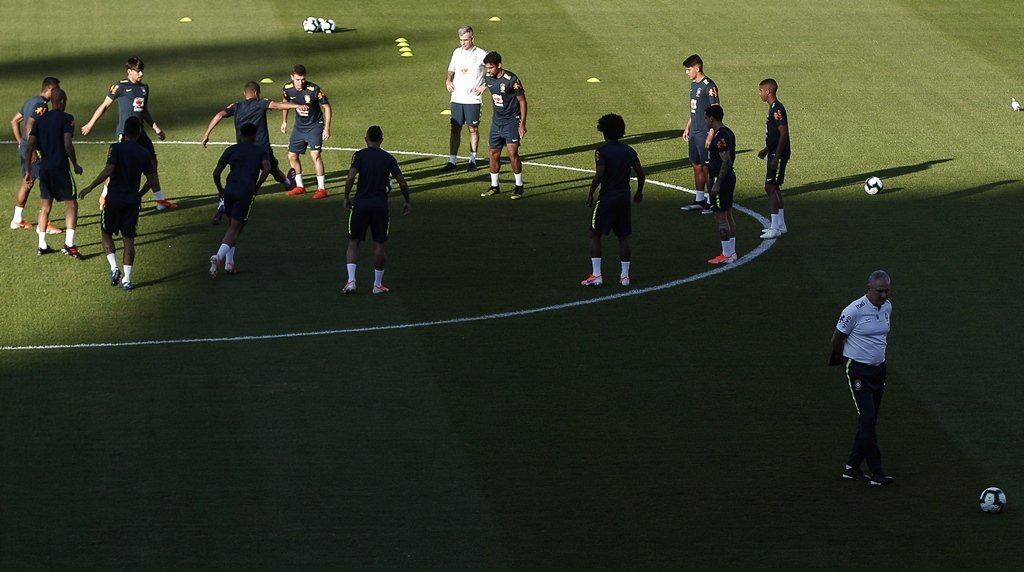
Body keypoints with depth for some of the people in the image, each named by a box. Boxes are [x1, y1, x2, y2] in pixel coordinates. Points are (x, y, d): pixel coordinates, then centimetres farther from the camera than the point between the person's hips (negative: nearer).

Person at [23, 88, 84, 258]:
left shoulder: (40, 120, 10)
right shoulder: (66, 119, -6)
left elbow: (29, 147, 4)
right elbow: (67, 145, -16)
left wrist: (28, 171, 11)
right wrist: (76, 165, -3)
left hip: (44, 168, 6)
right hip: (60, 167, -6)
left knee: (45, 207, 16)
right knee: (72, 205, 2)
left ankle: (42, 246, 17)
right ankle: (69, 244, -9)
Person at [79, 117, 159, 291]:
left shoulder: (116, 148, -9)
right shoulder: (145, 153, 2)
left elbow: (108, 171, -22)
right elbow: (152, 181, 2)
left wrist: (90, 187, -13)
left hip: (114, 198, -3)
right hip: (133, 201, 3)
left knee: (106, 233, 15)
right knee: (129, 239, 7)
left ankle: (114, 267, -3)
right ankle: (126, 279, 3)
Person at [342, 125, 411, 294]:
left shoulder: (359, 155, -2)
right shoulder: (388, 158, 5)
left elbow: (350, 177, -15)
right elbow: (402, 182, 2)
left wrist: (346, 198, -3)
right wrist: (407, 202, 16)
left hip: (361, 204, -1)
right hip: (381, 205, 1)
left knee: (353, 243, 10)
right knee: (379, 244, 10)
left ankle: (351, 280, -4)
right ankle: (378, 284, 14)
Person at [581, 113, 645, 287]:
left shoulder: (602, 151, -11)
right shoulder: (629, 151, 6)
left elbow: (599, 175, -20)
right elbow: (641, 173, 8)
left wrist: (590, 194, -9)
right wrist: (639, 192, 23)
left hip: (606, 199, -5)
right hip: (624, 199, 5)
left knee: (595, 235, 4)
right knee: (623, 237, 12)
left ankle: (596, 275, -4)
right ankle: (625, 275, 13)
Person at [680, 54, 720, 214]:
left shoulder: (709, 86, -15)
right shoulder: (693, 84, 12)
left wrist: (711, 134, -21)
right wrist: (687, 127, 21)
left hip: (705, 133, -9)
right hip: (694, 133, 9)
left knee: (707, 168, -3)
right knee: (696, 166, 12)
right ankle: (699, 200, 19)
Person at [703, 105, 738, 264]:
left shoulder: (720, 137, -20)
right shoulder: (728, 132, 11)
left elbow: (726, 161, -25)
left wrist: (716, 184, -23)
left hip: (720, 179, -10)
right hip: (730, 176, 10)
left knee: (720, 217, -4)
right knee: (728, 215, 14)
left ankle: (727, 255, -2)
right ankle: (731, 252, 19)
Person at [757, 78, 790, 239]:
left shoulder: (777, 109, -18)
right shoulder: (773, 108, 13)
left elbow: (783, 133, -23)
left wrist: (776, 157, -24)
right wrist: (766, 150, 26)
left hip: (778, 154, -10)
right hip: (775, 153, 10)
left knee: (770, 187, -9)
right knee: (774, 188, 14)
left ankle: (775, 228, -9)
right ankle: (780, 225, 21)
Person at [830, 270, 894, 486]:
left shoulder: (887, 307, 5)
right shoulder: (854, 310, -17)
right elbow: (837, 339, -5)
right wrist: (845, 359, 9)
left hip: (879, 369, 7)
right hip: (857, 370, -7)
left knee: (869, 421, 9)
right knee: (868, 420, -13)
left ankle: (851, 467, 19)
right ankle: (876, 471, -10)